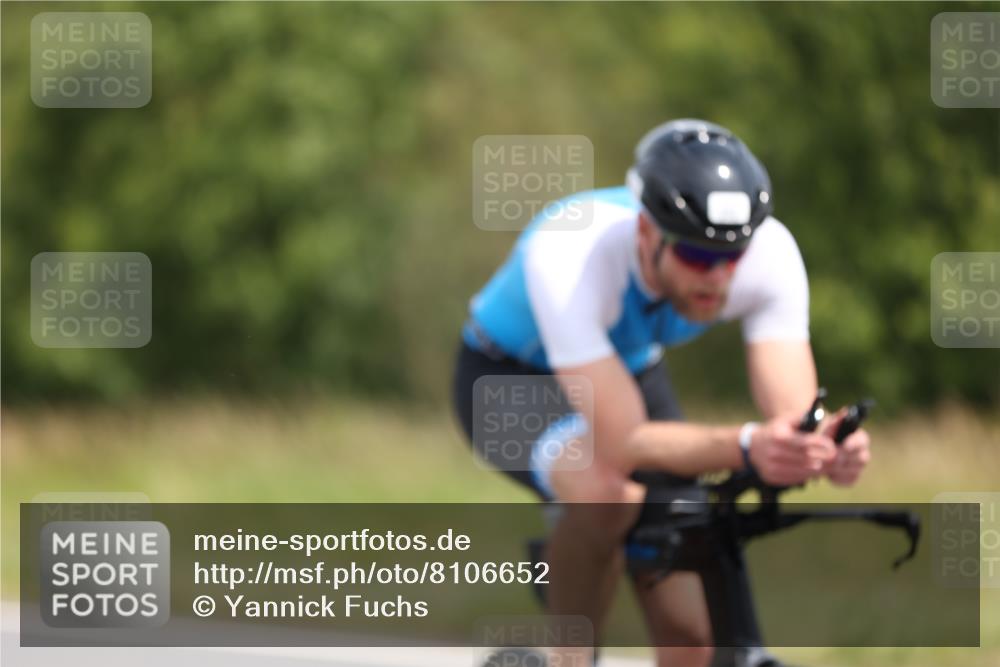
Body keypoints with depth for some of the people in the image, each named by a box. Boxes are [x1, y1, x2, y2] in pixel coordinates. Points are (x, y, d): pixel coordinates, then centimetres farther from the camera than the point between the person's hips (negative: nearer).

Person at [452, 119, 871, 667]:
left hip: (632, 371, 4)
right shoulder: (568, 257, -41)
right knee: (610, 494, -38)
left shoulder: (770, 252, -29)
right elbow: (623, 444, -46)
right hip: (510, 377, -4)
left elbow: (794, 414, -31)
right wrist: (744, 447, -62)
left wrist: (826, 449, -55)